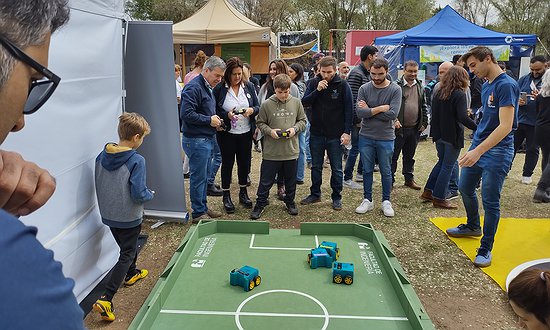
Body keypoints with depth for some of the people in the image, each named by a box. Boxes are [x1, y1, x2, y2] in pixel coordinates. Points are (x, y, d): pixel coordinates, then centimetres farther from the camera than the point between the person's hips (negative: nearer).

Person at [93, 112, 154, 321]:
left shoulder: (102, 157, -4)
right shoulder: (137, 161, -24)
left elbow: (100, 186, 5)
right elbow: (139, 194, -25)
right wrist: (150, 194, -5)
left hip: (108, 215, 7)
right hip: (129, 218, -7)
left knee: (128, 246, 29)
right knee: (127, 255, 7)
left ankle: (131, 274, 52)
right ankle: (105, 299, 0)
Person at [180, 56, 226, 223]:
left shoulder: (207, 87, 16)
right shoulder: (193, 88, -16)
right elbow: (186, 114, -24)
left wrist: (215, 120, 7)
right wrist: (209, 120, -18)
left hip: (208, 139, 10)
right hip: (196, 140, -10)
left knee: (204, 176, 18)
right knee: (198, 177, -1)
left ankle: (203, 207, 30)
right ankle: (198, 213, 10)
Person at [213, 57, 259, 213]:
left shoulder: (249, 86, 3)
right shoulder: (219, 88, -7)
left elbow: (258, 106, 6)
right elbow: (214, 111, -5)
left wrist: (252, 110, -16)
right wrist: (227, 115, -23)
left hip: (246, 133, 3)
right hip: (227, 134, -3)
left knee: (244, 163, 13)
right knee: (227, 163, 7)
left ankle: (243, 193, 31)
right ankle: (226, 196, 21)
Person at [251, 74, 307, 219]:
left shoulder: (296, 103, -1)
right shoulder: (266, 104, -7)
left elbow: (302, 121, 9)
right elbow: (260, 123, 3)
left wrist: (295, 128, -10)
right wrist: (269, 131, -14)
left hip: (291, 150, 2)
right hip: (271, 151, -2)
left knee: (290, 180, 17)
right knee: (266, 180, 7)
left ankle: (290, 202, 36)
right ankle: (260, 204, 23)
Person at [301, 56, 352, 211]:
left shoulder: (342, 85, -6)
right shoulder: (314, 83, 2)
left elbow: (348, 109, -6)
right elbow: (304, 102, -3)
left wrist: (347, 132, -11)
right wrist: (317, 90, -17)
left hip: (335, 135, -3)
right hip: (316, 133, 3)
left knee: (336, 169, 8)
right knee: (316, 166, 15)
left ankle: (337, 197, 21)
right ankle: (315, 194, 29)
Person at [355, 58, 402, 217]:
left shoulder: (395, 90, -7)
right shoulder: (364, 89, -2)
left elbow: (392, 114, -19)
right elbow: (360, 112, -14)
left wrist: (369, 110, -14)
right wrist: (381, 108, -18)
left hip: (386, 138, -1)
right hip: (366, 137, 2)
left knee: (386, 171, 10)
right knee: (367, 170, 11)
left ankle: (386, 201, 25)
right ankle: (367, 200, 25)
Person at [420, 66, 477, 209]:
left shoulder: (438, 92, 6)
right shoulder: (459, 94, -15)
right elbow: (463, 118, -23)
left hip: (439, 134, 7)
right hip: (453, 136, -7)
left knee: (442, 162, 21)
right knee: (448, 166, 4)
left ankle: (428, 192, 23)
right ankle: (439, 198, 10)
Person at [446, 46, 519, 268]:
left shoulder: (506, 85, -18)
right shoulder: (486, 85, 9)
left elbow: (505, 126, -25)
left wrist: (478, 151, -32)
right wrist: (474, 147, 16)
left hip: (497, 150, -9)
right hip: (479, 144, 9)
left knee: (490, 201, -1)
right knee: (465, 188, 19)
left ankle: (486, 249, 13)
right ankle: (473, 227, 42)